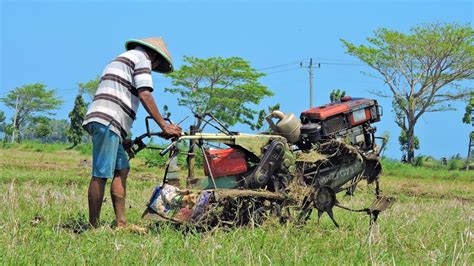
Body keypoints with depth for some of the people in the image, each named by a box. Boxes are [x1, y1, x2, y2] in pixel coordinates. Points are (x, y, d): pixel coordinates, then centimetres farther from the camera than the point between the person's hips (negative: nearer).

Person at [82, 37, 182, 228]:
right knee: (101, 174, -10)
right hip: (107, 121, -10)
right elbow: (145, 95, -8)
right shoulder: (142, 57, 4)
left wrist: (124, 139, 31)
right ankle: (93, 227, -10)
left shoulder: (121, 60, 33)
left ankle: (121, 224, 4)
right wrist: (164, 126, -7)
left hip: (100, 120, 10)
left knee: (122, 170, 9)